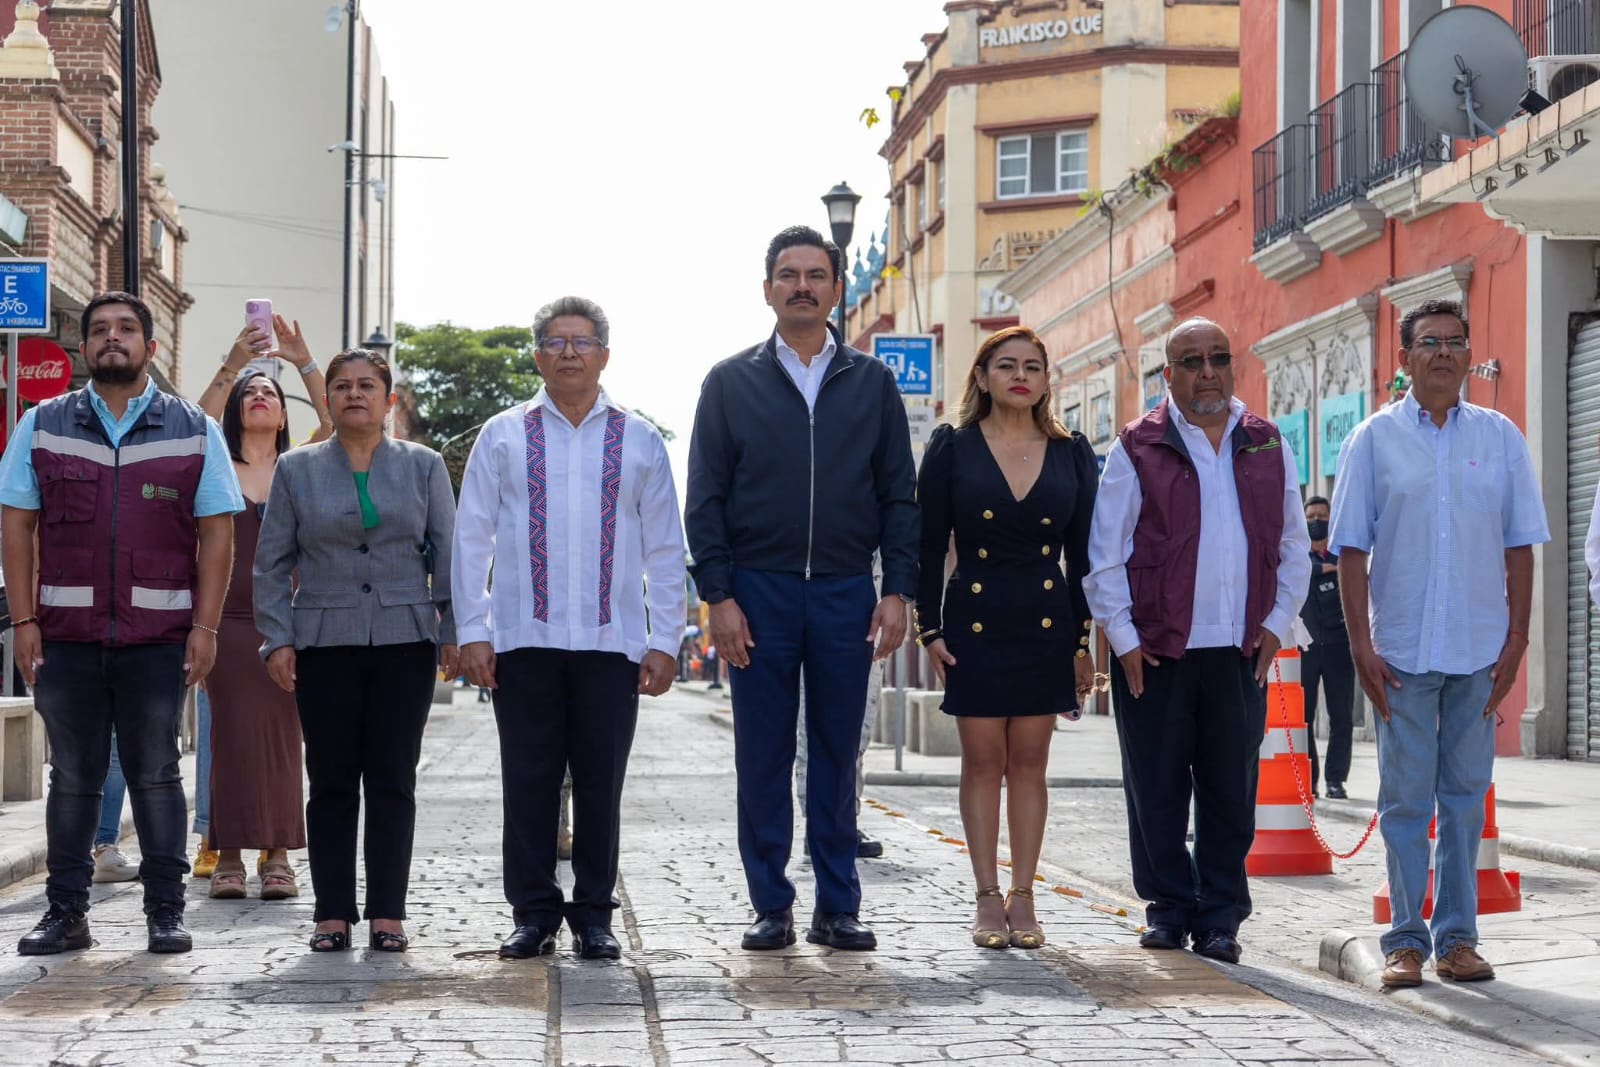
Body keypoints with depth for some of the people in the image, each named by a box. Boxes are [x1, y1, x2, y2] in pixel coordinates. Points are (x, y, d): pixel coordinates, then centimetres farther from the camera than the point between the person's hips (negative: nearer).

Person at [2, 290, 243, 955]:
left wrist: (205, 626, -6)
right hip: (66, 634, 1)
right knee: (71, 775, 6)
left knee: (155, 774, 3)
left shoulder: (194, 431, 6)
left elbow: (217, 532, 3)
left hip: (159, 637, -1)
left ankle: (165, 913, 10)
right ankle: (65, 913, 12)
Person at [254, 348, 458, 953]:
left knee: (392, 781, 0)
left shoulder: (424, 467, 8)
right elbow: (272, 561, 8)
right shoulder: (296, 469, 8)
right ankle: (332, 914, 7)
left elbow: (447, 554, 8)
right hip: (324, 644, 0)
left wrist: (452, 632, 1)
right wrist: (276, 638, 0)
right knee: (331, 782, 2)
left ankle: (387, 914, 4)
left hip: (404, 641, 0)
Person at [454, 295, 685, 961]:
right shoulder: (503, 437, 8)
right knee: (528, 783, 2)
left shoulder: (639, 442, 10)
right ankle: (533, 915, 11)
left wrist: (665, 641, 3)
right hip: (523, 640, 0)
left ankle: (593, 917, 13)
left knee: (601, 786, 4)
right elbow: (471, 538, 6)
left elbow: (665, 550, 9)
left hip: (612, 643, 0)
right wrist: (472, 632, -1)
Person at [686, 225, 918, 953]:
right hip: (758, 592, -1)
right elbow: (705, 500, 2)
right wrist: (718, 595, -6)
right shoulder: (731, 382, 6)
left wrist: (897, 591, -1)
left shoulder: (871, 383, 9)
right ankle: (771, 906, 10)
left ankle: (837, 906, 12)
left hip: (845, 593, 1)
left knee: (837, 753, 5)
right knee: (763, 756, 2)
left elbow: (899, 495, 8)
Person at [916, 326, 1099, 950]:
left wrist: (1083, 641, 4)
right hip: (974, 622, -1)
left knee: (1029, 761, 4)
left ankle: (1023, 899, 9)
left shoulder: (1072, 454, 7)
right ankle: (988, 899, 7)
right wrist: (929, 628, -5)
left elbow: (1082, 554, 8)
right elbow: (928, 545, 1)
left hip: (1046, 625, 1)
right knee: (983, 760, 1)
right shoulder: (953, 449, 2)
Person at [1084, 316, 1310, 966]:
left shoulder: (1267, 446, 12)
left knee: (1231, 792, 4)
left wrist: (1277, 624, 6)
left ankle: (1220, 918, 14)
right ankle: (1170, 908, 17)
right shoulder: (1138, 448, 2)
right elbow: (1105, 553, 0)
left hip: (1242, 654, 2)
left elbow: (1293, 545, 16)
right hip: (1156, 652, -2)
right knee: (1156, 791, 3)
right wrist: (1122, 638, -5)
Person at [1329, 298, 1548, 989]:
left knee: (1466, 794, 6)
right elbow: (1352, 548, 2)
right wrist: (1361, 644, -5)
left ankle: (1457, 937, 14)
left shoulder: (1500, 437, 7)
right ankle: (1405, 939, 8)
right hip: (1401, 650, -1)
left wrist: (1516, 639, 1)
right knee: (1405, 797, 1)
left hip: (1480, 649, 2)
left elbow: (1520, 545, 8)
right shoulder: (1374, 439, 3)